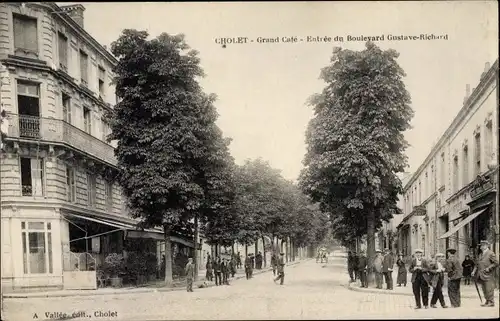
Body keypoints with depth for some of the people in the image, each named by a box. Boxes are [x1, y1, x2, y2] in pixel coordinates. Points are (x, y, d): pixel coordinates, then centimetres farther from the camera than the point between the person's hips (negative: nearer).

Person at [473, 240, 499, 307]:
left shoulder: (491, 254, -5)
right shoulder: (480, 254, 18)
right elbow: (477, 264, 21)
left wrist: (488, 268, -15)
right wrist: (474, 271, 9)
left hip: (488, 275, -8)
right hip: (482, 275, 8)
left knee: (489, 289, -7)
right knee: (484, 289, 9)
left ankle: (491, 302, -2)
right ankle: (487, 301, 15)